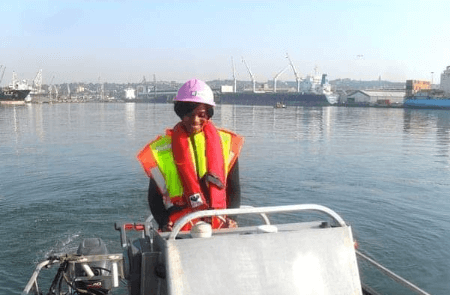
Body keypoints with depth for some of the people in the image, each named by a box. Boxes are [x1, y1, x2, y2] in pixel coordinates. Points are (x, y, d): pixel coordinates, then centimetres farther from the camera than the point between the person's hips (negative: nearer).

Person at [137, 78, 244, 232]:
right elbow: (154, 196, 10)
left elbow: (234, 190, 14)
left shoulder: (226, 143, 10)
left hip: (219, 227, 1)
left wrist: (229, 219, -1)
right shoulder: (161, 148, 7)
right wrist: (164, 223, -6)